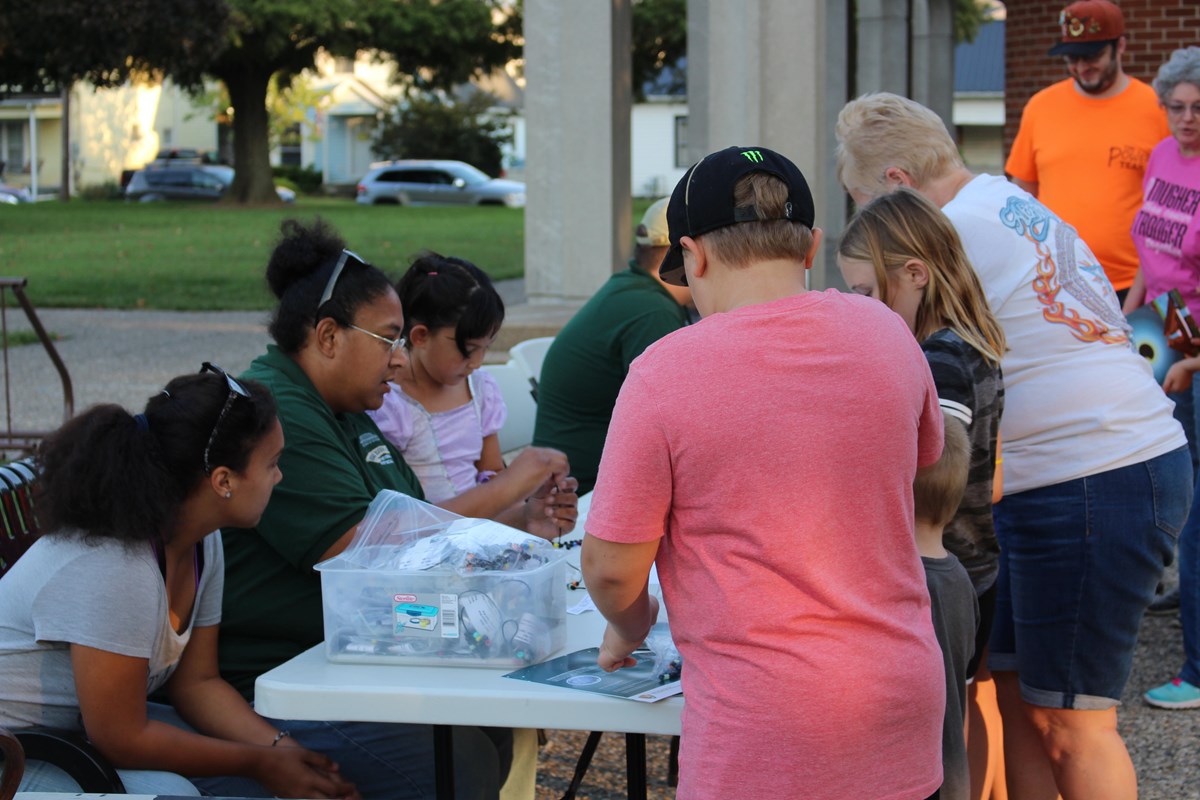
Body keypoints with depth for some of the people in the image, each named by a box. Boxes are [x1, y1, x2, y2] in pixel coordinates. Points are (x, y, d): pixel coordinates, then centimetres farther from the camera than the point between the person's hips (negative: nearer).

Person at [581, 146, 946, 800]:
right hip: (903, 698, 5)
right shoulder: (884, 333, 2)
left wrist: (628, 629, 13)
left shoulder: (665, 372, -14)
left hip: (765, 733, -5)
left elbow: (612, 569, -9)